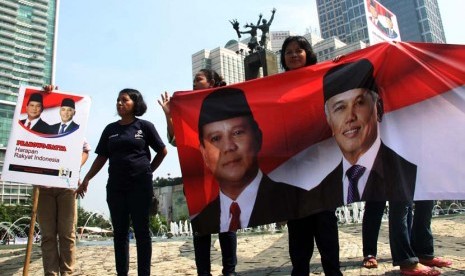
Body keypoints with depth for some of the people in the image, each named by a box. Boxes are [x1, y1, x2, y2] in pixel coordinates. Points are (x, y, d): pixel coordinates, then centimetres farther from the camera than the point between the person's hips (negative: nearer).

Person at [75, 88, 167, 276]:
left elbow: (162, 151, 7)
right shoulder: (110, 129, 12)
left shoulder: (145, 126, 1)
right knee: (119, 232, 7)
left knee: (141, 230, 1)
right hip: (115, 185, 4)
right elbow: (101, 157, 13)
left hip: (140, 184, -4)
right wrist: (86, 179, 7)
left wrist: (149, 170, 5)